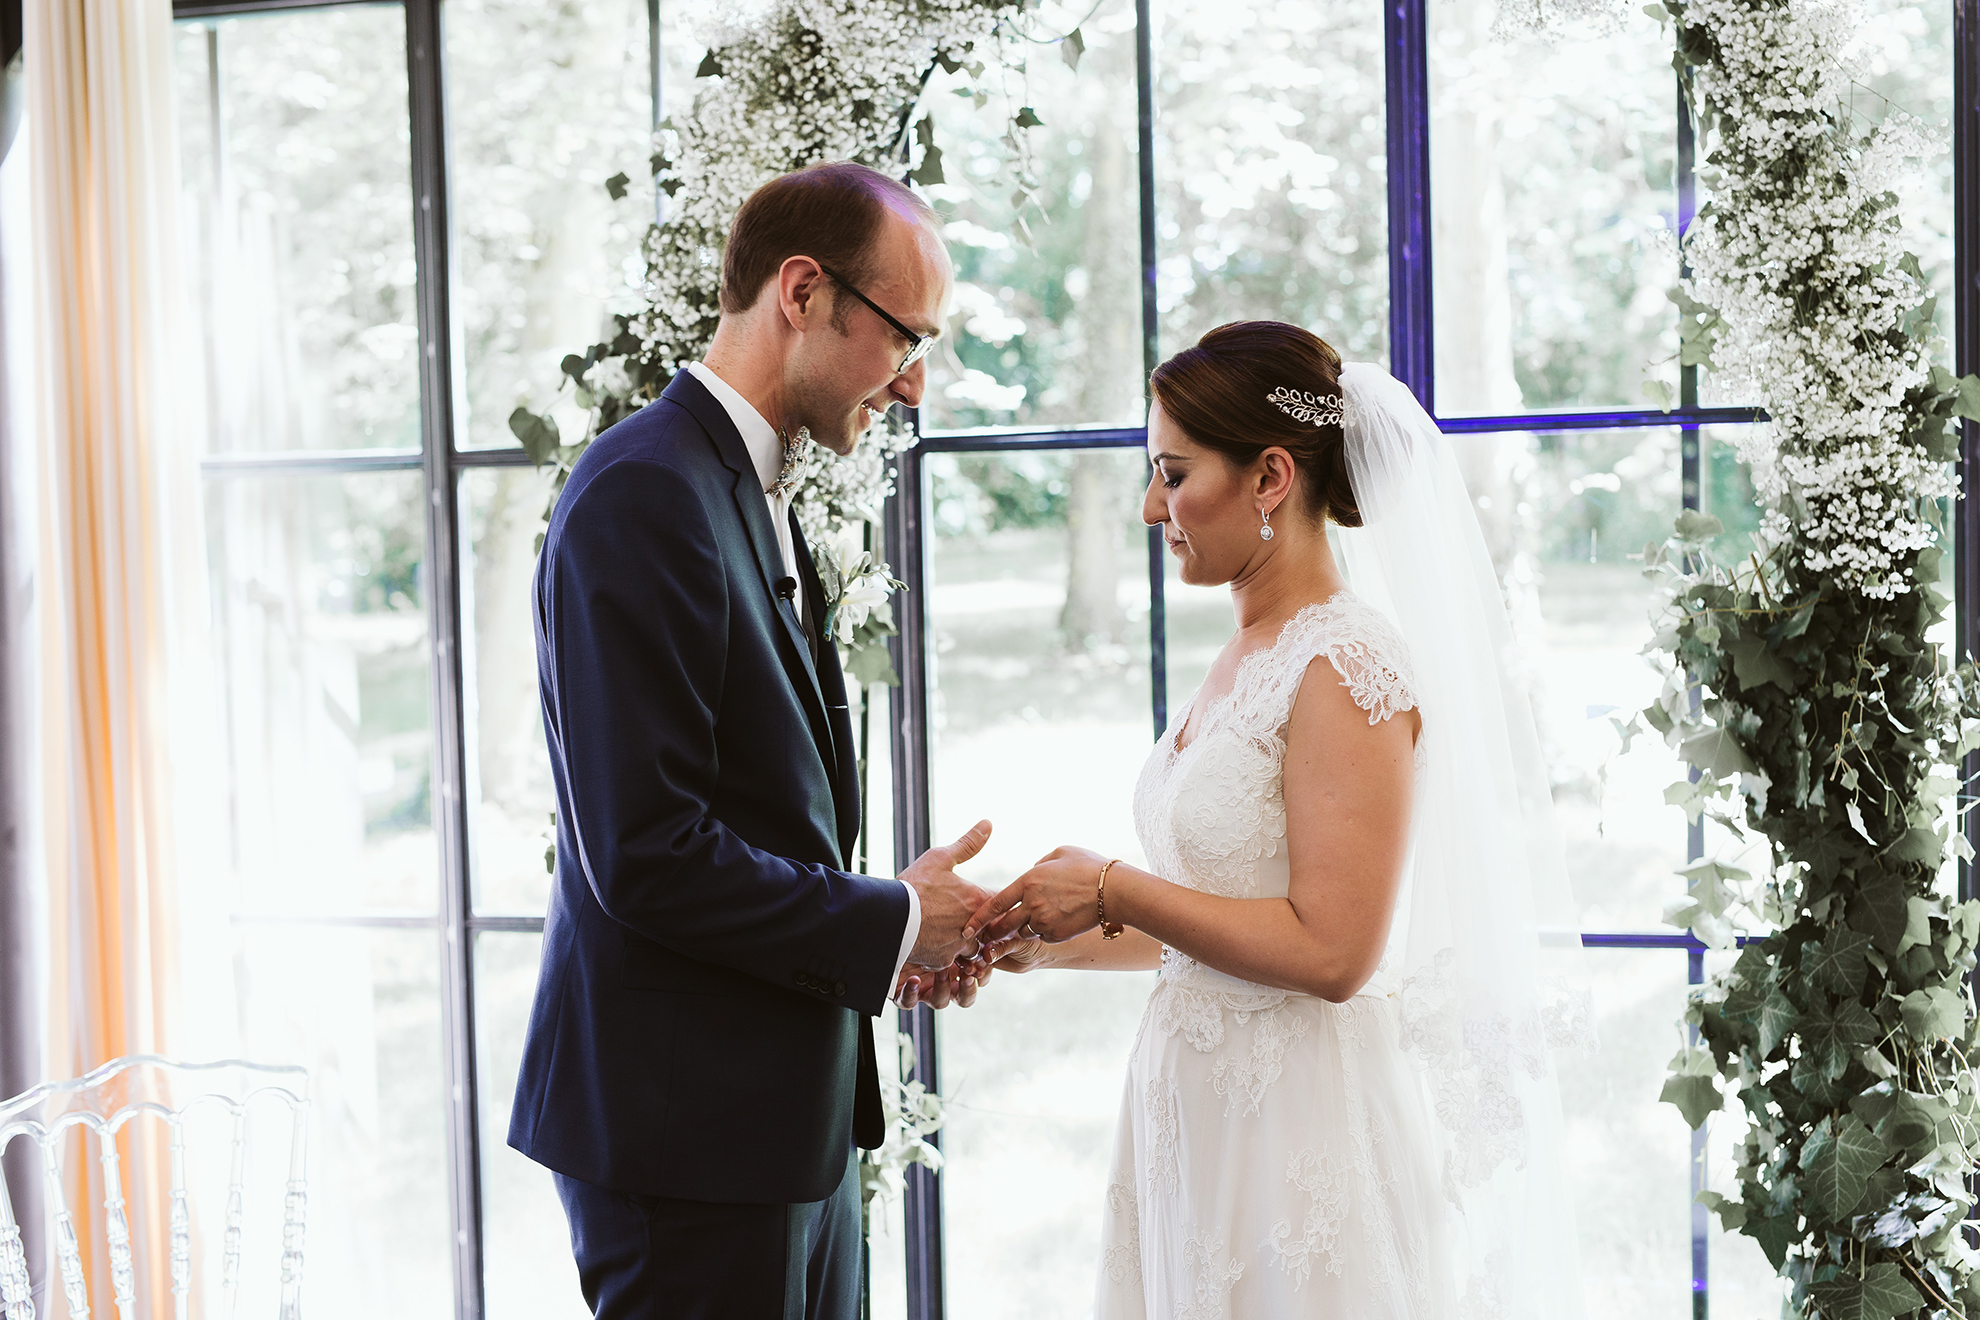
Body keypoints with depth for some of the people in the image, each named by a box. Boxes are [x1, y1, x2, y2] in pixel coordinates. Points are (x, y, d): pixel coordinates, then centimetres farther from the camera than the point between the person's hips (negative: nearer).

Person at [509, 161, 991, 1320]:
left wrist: (885, 936, 4)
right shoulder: (644, 496, -18)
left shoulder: (754, 496, 14)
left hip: (794, 1113, 9)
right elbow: (647, 856, -23)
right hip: (690, 1127, -9)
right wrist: (889, 926, -12)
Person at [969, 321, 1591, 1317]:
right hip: (1209, 1115, 8)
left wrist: (1112, 890, -15)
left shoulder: (1348, 667, -17)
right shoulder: (1242, 662, 10)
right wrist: (1043, 940, 11)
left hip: (1312, 1121, -8)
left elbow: (1329, 950, -22)